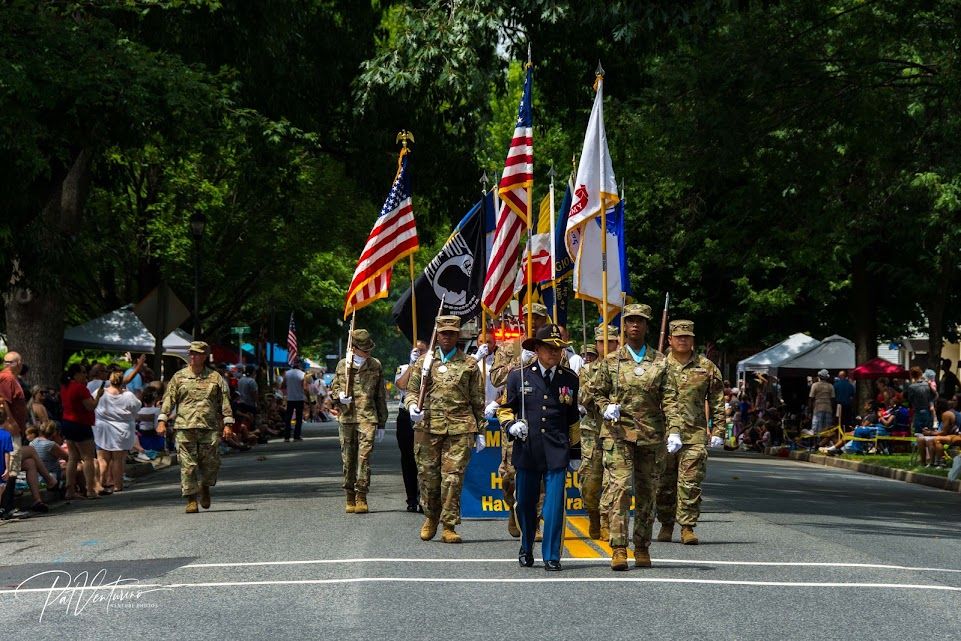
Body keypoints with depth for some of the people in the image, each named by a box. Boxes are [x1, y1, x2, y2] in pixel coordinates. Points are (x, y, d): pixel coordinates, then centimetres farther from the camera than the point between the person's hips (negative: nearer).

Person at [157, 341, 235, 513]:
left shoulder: (215, 378, 9)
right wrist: (162, 420, -3)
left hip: (210, 428, 0)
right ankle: (191, 500, 1)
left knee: (211, 463, 1)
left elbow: (225, 401, 9)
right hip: (185, 428, 0)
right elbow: (169, 399, 7)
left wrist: (227, 423, 1)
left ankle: (205, 488, 30)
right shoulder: (179, 377, 9)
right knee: (188, 465, -4)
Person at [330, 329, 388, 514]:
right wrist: (339, 396, -6)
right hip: (347, 418, 1)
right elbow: (333, 387, 19)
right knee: (348, 459, 5)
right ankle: (350, 498, 15)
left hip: (368, 417, -1)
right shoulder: (342, 365, 8)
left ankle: (361, 497, -11)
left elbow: (381, 396, 12)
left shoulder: (376, 366, 8)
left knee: (364, 455, -13)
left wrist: (381, 424, 11)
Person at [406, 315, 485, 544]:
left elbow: (478, 401, 12)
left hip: (459, 430, -1)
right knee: (427, 475, 4)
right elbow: (412, 390, 15)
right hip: (427, 427, 1)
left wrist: (480, 431, 10)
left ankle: (449, 526, 0)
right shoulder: (424, 361, 13)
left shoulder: (469, 364, 10)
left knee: (453, 477, -7)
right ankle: (431, 518, 25)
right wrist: (412, 406, -8)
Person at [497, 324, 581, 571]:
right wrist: (511, 425, -9)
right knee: (525, 504, 10)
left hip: (557, 452, 0)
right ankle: (526, 550, 30)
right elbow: (505, 408, 12)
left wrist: (575, 451, 15)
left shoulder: (570, 379, 8)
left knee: (554, 505, -7)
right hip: (526, 451, 0)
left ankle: (551, 556, 1)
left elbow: (573, 418, 15)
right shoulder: (519, 376, 3)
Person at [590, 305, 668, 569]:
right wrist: (606, 408, -5)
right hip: (618, 432, -2)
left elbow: (669, 399, 7)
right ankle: (618, 549, -16)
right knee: (619, 487, -13)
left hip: (651, 434, 2)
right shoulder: (611, 361, 6)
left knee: (647, 492, 6)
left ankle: (642, 548, 18)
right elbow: (597, 391, 16)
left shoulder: (661, 362, 7)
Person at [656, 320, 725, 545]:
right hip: (664, 433, 0)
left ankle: (688, 527, -2)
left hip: (696, 435, 0)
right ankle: (666, 525, 19)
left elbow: (717, 402, 11)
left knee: (690, 482, -7)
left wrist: (718, 431, 4)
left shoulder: (707, 367, 9)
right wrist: (672, 432, -8)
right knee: (664, 483, 5)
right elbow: (664, 402, 0)